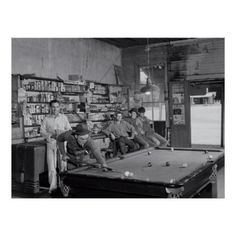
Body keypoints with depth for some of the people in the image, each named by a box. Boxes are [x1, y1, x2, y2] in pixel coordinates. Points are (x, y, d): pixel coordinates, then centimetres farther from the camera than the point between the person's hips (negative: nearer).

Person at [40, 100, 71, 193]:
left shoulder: (64, 117, 8)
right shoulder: (46, 119, 7)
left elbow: (69, 129, 9)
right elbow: (42, 131, 5)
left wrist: (62, 131, -12)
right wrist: (50, 134, -13)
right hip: (51, 143, 0)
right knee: (51, 166, -3)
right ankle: (53, 186, 6)